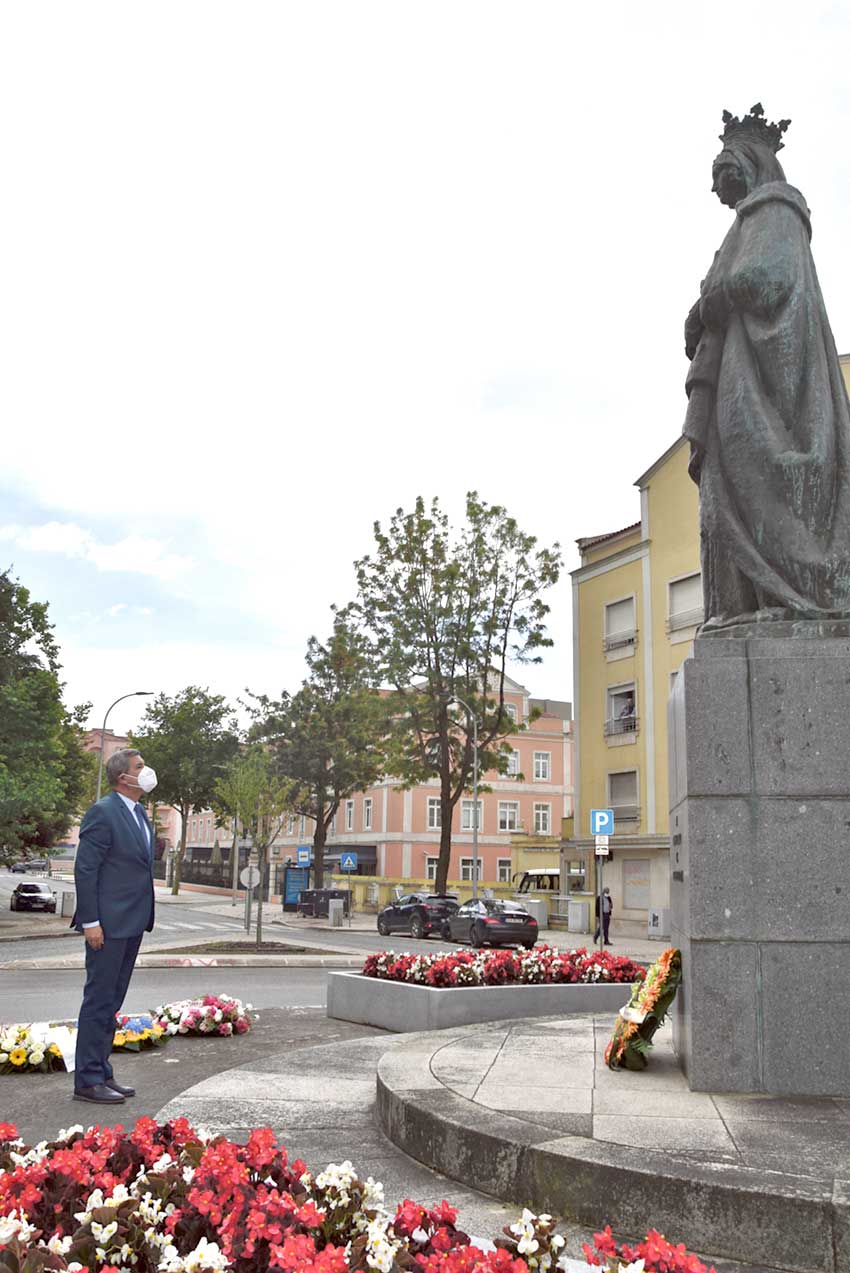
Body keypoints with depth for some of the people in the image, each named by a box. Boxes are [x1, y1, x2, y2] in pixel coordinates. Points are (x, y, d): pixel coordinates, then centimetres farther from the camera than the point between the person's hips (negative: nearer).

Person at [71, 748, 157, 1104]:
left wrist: (144, 918, 16)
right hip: (109, 924, -9)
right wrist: (90, 922, -18)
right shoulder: (103, 812, -13)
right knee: (99, 1001, -2)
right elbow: (85, 870, -16)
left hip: (132, 923, 9)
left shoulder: (139, 814, 15)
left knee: (111, 1001, 14)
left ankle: (102, 1073, 23)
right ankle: (87, 1080, 6)